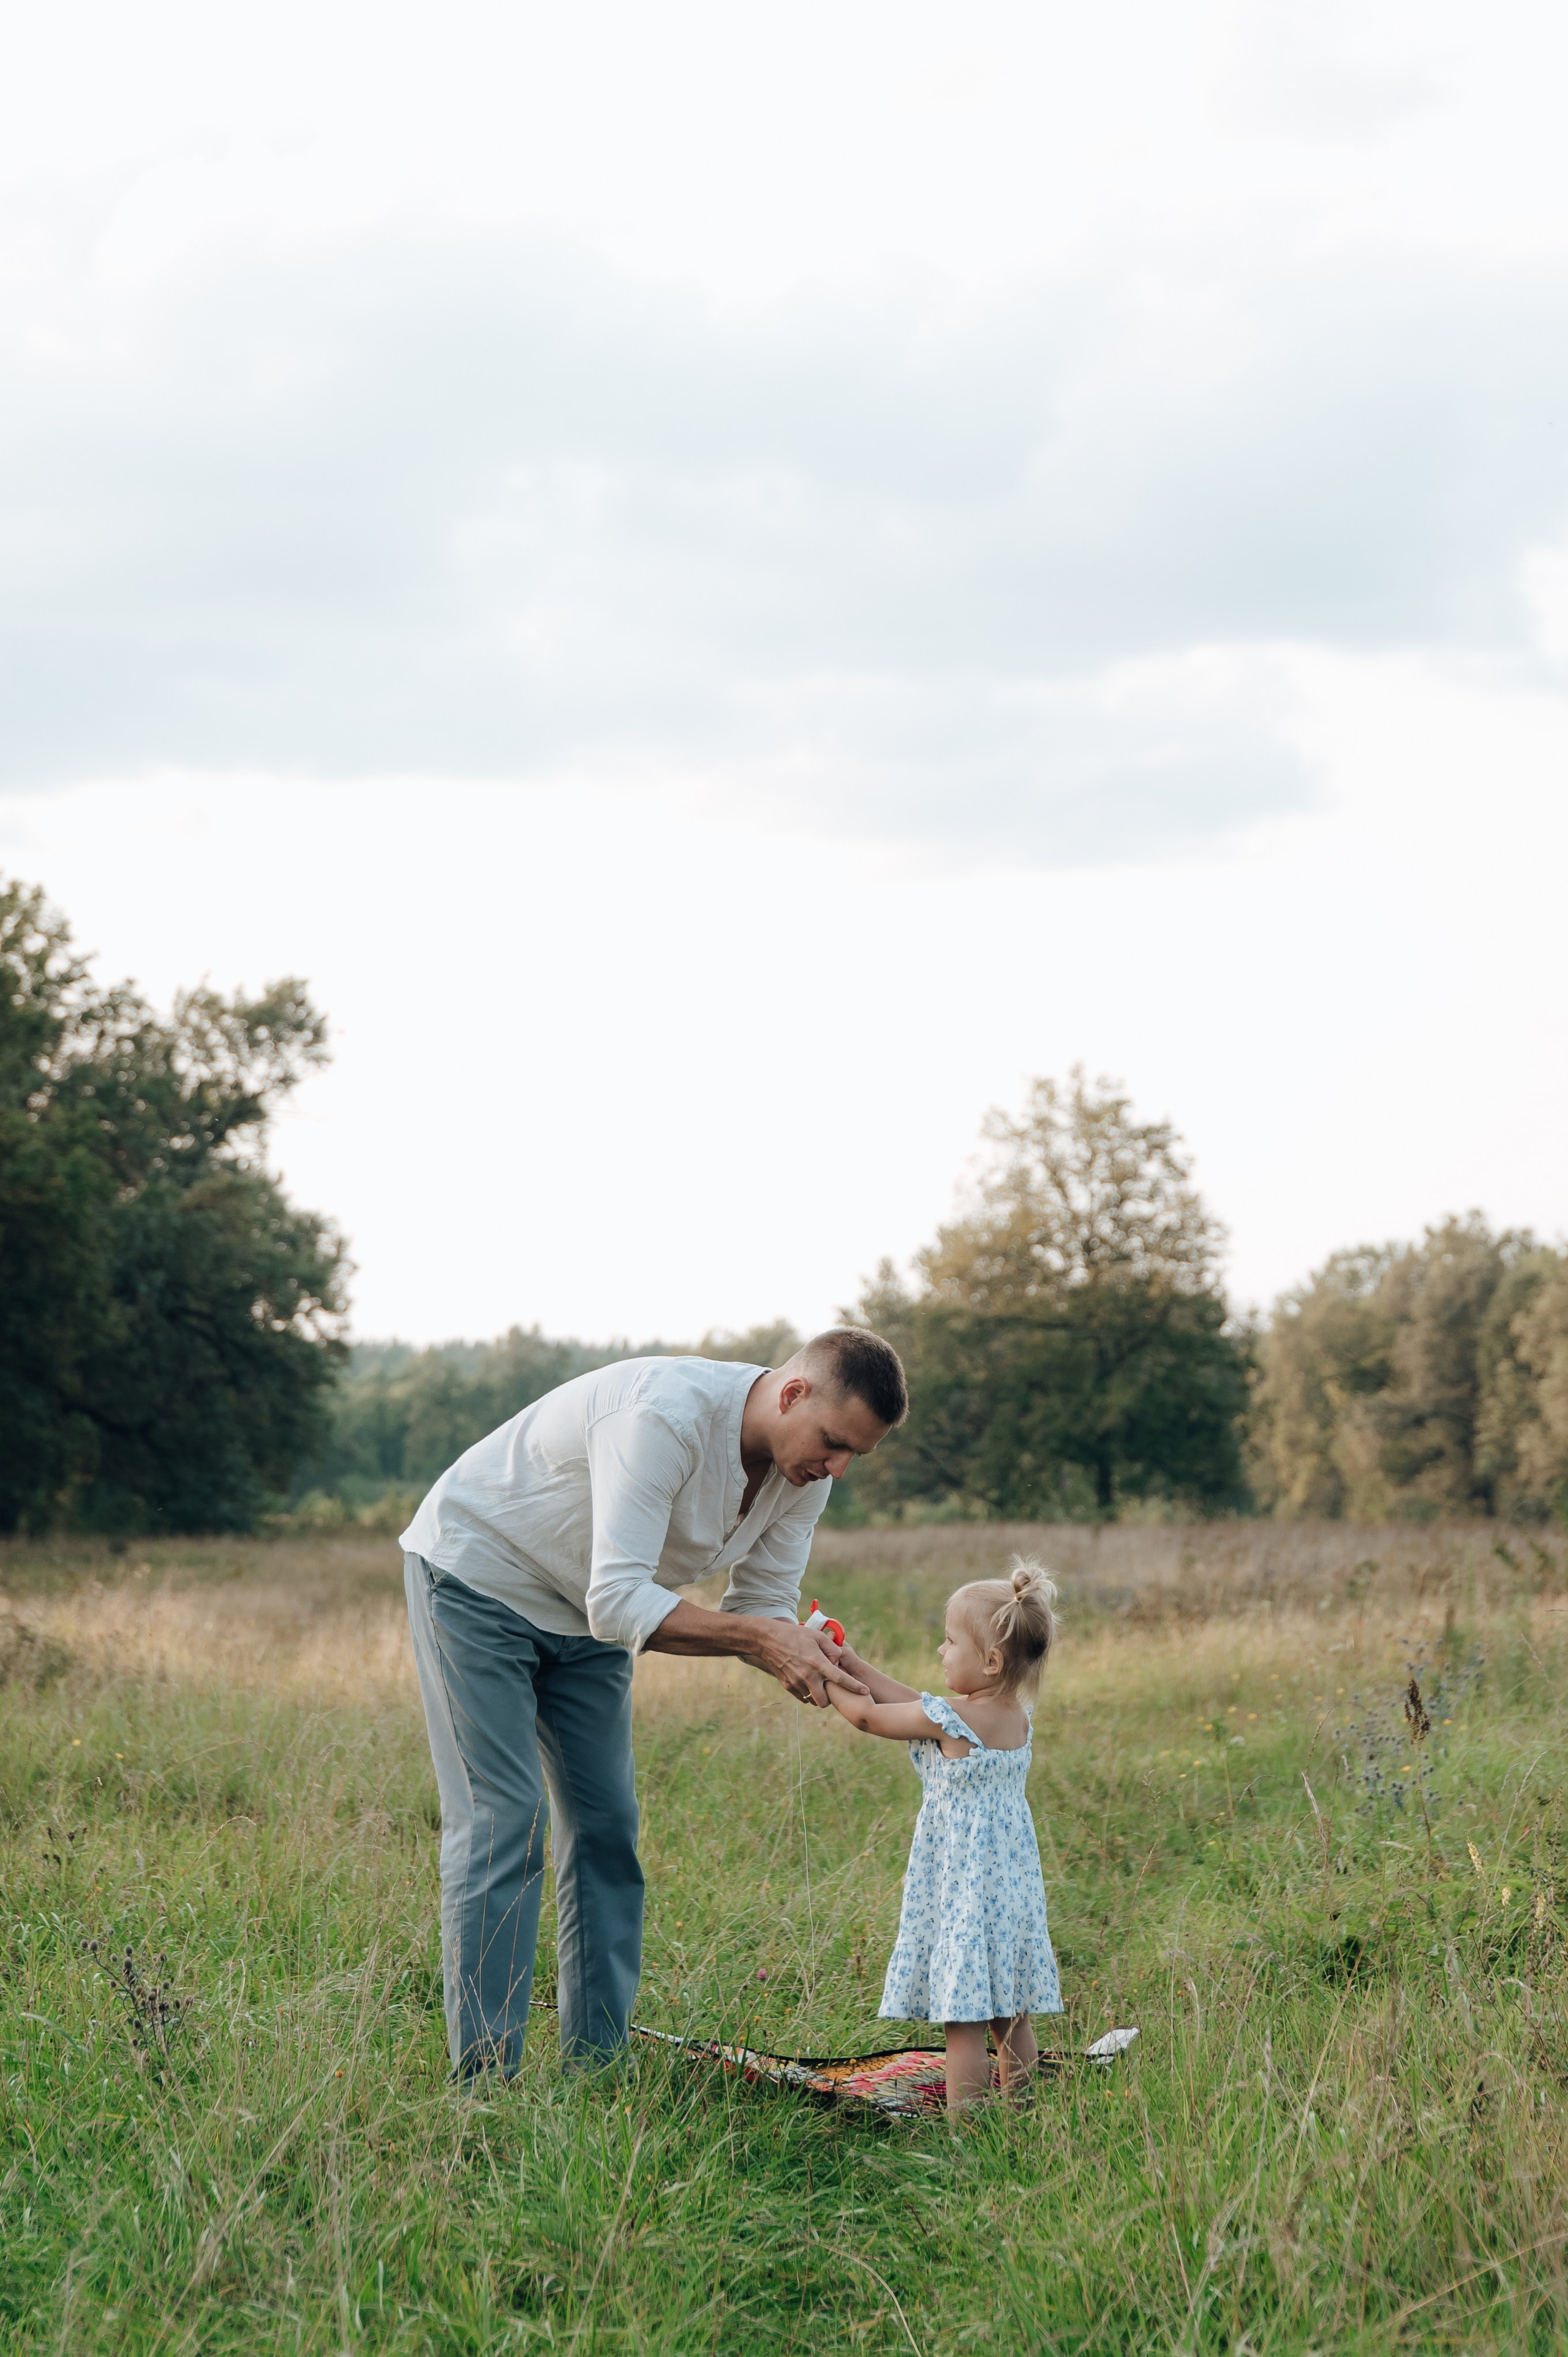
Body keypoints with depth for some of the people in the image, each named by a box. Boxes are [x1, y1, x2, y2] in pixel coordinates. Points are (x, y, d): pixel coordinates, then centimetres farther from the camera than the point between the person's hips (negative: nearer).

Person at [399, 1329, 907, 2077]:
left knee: (606, 1826, 2)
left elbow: (765, 1607, -5)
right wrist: (758, 1636, -45)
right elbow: (618, 1602, -40)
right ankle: (482, 2082, -11)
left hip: (585, 1614, 8)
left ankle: (596, 2068, 7)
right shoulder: (666, 1414, -37)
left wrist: (805, 1658, -28)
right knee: (501, 1821, -13)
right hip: (477, 1573, -8)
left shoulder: (805, 1465, -11)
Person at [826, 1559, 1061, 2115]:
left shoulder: (947, 1722, -18)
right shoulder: (1016, 1716, 5)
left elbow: (867, 1715, -5)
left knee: (962, 2016, -5)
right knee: (1009, 2016, 15)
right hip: (1011, 1881, 8)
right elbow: (908, 1700, 14)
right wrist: (847, 1659, 15)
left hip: (963, 1886, -8)